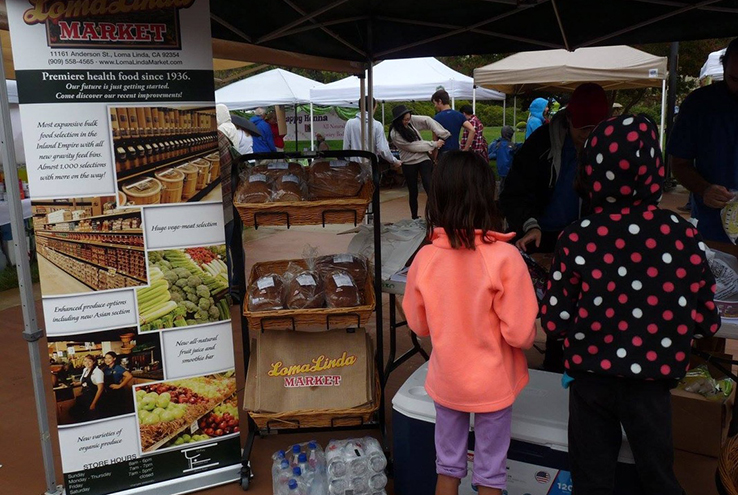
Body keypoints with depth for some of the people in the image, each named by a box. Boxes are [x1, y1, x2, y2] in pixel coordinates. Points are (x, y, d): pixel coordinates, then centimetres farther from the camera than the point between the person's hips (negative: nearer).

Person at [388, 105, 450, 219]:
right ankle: (414, 217, 24)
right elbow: (413, 146, -17)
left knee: (429, 188, -12)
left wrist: (441, 135, -17)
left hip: (424, 159, 2)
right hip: (409, 164, -2)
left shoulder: (411, 121, -6)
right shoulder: (395, 134, -17)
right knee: (413, 192, 9)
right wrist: (434, 144, -13)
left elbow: (427, 120, -6)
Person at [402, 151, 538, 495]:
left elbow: (419, 325, 0)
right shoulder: (504, 256, -22)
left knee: (448, 465, 21)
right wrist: (527, 336, 3)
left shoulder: (424, 258, -12)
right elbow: (520, 333, -18)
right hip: (493, 383, -2)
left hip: (446, 380, 3)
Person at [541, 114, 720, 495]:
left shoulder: (576, 239, -16)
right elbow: (706, 322, -4)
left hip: (590, 379, 0)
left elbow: (554, 324, -12)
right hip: (651, 381, 1)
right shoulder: (684, 235, -13)